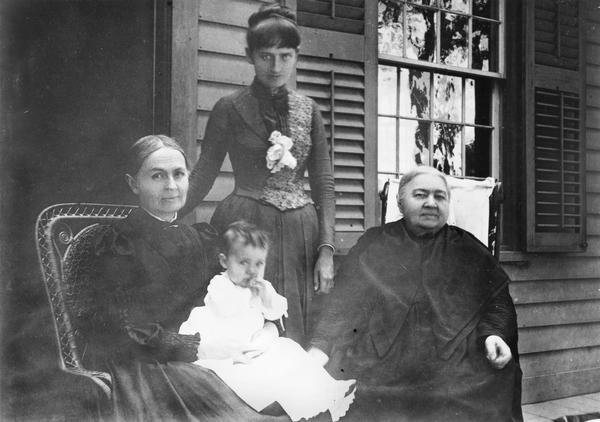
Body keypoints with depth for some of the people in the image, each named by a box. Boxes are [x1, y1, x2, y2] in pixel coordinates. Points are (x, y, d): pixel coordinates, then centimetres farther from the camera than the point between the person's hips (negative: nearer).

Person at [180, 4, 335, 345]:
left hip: (300, 235, 3)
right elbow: (203, 176, 2)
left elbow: (324, 185, 7)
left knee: (293, 338, 6)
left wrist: (327, 249, -2)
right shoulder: (230, 109, 1)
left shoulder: (308, 110, 9)